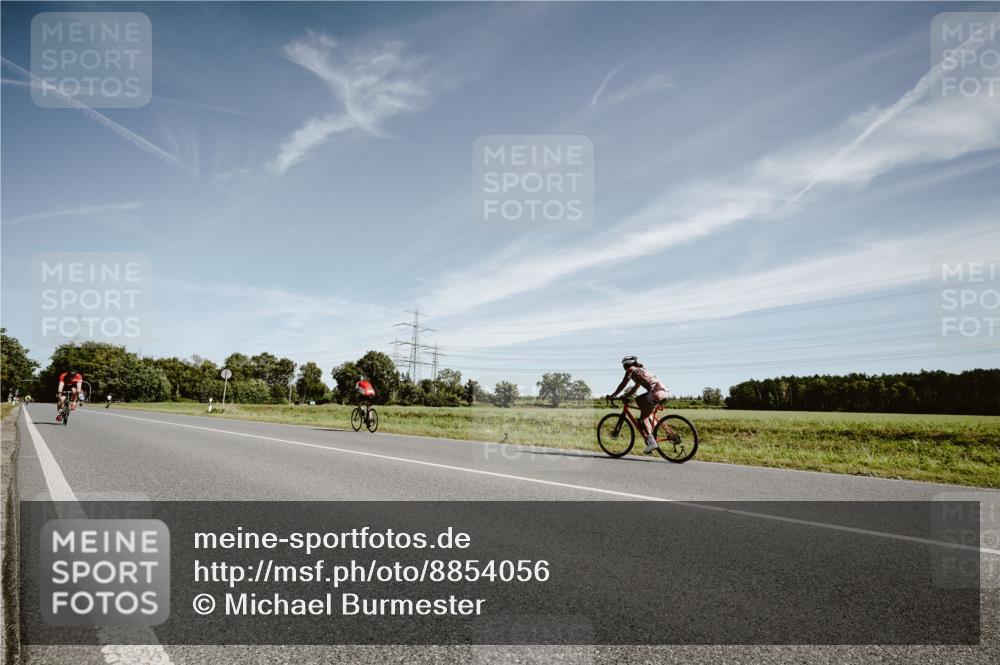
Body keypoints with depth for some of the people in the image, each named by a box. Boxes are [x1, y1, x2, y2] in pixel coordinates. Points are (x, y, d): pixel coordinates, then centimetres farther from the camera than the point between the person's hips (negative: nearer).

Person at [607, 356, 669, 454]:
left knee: (643, 417, -2)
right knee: (638, 400, 26)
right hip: (663, 391, 9)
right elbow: (635, 388, 37)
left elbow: (622, 385, 8)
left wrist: (613, 395, 16)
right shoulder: (641, 370, 33)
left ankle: (651, 442, -14)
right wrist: (625, 396, 36)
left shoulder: (631, 370, 8)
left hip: (655, 391, -9)